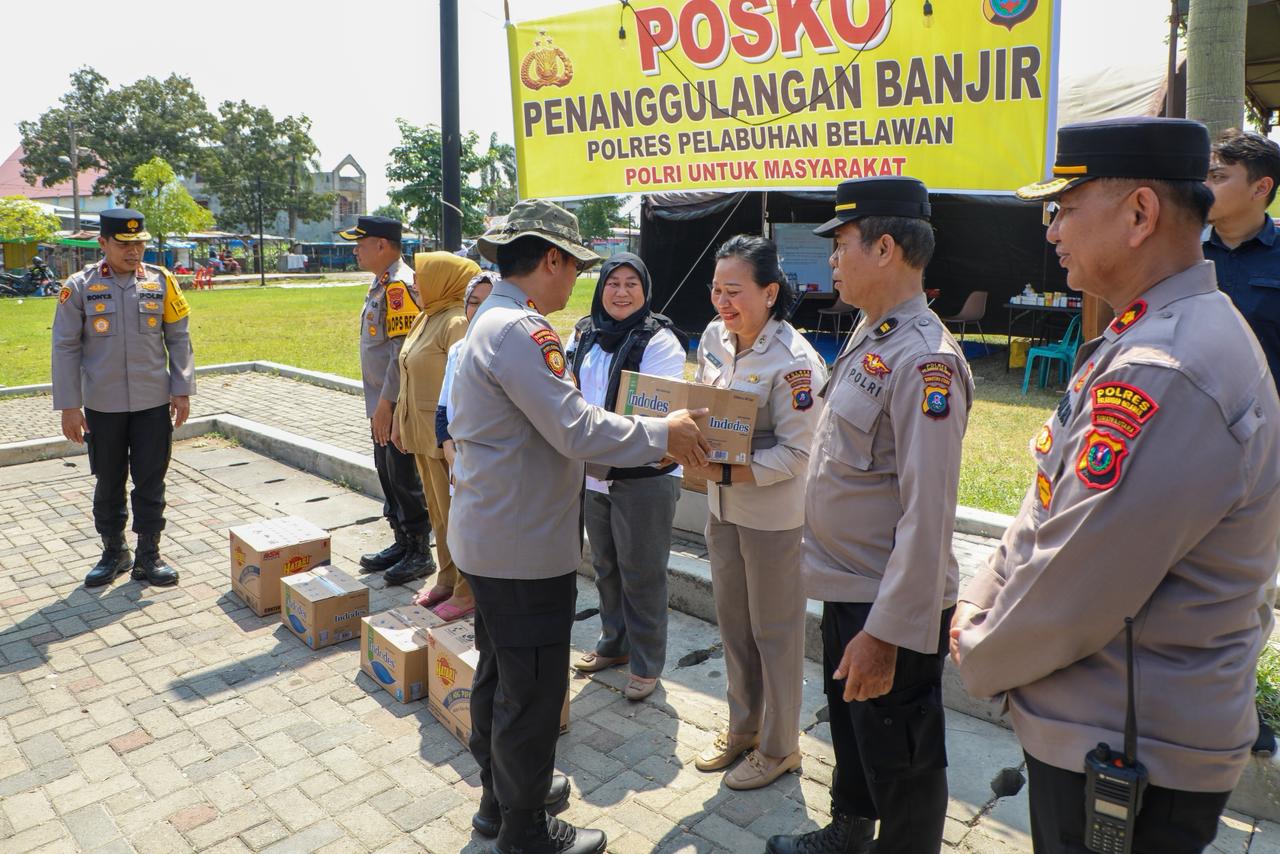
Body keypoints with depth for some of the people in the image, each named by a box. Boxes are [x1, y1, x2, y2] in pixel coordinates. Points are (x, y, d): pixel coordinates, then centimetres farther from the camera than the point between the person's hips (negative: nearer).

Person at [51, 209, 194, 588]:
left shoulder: (162, 282, 1)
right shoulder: (79, 287, -3)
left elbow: (178, 339, 5)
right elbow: (65, 347, -1)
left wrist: (182, 390, 0)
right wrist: (68, 406, -5)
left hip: (154, 403, 0)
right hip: (102, 406, 0)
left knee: (150, 483, 5)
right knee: (108, 484, 12)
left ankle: (148, 556, 17)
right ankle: (114, 553, 28)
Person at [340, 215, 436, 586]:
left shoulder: (400, 284, -18)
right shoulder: (381, 282, 14)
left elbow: (403, 351, -23)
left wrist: (386, 404, -22)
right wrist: (378, 405, 17)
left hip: (397, 405, -10)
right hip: (381, 403, 10)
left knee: (404, 478, -1)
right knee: (387, 474, 17)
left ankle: (420, 553, 12)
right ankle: (402, 542, 30)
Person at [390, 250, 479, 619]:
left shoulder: (457, 323, -17)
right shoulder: (425, 318, 12)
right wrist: (399, 422, 20)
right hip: (422, 433, 9)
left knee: (455, 514, 1)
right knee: (438, 512, 18)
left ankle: (467, 593, 14)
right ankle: (447, 581, 32)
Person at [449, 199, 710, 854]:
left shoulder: (492, 321, 12)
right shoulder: (520, 329, -22)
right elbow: (577, 432, -26)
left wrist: (644, 434, 10)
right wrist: (664, 435, -12)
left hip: (490, 536, 11)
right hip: (525, 547, -11)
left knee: (498, 673, 23)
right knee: (533, 691, 5)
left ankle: (501, 795, 42)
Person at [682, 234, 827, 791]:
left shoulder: (794, 361, -21)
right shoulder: (714, 336, 0)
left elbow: (795, 453, -21)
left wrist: (723, 472, -27)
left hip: (773, 512, -7)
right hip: (722, 504, 7)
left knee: (775, 630, 10)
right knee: (732, 621, 19)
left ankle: (778, 747, 30)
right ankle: (742, 728, 40)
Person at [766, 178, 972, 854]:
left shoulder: (925, 360, -23)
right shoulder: (869, 335, 6)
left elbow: (927, 514, -25)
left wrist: (887, 632, -24)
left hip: (888, 608, -9)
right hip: (844, 587, 9)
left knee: (899, 760, 12)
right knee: (849, 724, 27)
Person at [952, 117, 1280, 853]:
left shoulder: (1163, 375, -28)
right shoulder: (1145, 341, 7)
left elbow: (1073, 591, -26)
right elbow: (1049, 509, 11)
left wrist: (981, 659, -9)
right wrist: (979, 606, 3)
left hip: (1129, 752, -9)